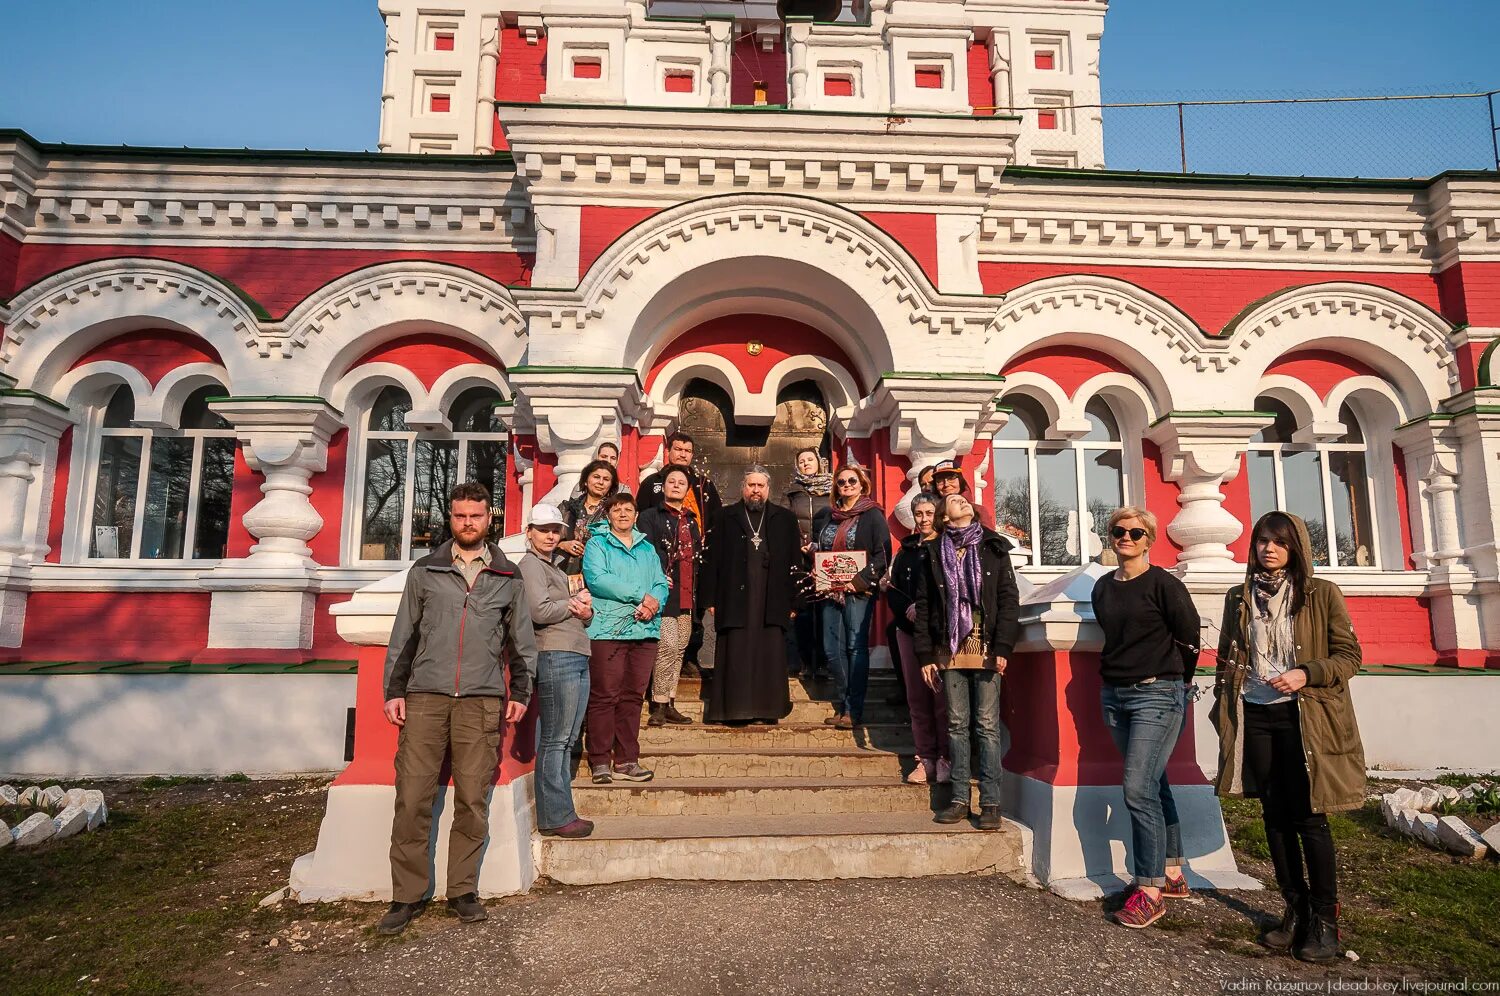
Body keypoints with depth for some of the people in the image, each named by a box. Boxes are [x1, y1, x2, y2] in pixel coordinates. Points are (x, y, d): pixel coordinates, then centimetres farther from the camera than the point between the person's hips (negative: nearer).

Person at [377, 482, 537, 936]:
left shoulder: (508, 578, 12)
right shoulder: (424, 571, 12)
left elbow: (522, 641, 15)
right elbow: (403, 636, 12)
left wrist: (520, 691, 7)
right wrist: (394, 690, 5)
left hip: (482, 702, 0)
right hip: (424, 697, 0)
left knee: (473, 801, 2)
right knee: (412, 799, -2)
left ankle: (463, 890, 15)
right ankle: (407, 895, 11)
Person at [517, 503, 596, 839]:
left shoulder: (556, 566, 26)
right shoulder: (530, 564, -2)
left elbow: (583, 612, 21)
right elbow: (540, 611, -16)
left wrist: (585, 609, -3)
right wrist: (575, 604, -1)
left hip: (578, 658, 9)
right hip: (555, 657, -9)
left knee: (566, 741, 10)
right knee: (554, 740, -5)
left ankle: (560, 812, 16)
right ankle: (555, 818, 0)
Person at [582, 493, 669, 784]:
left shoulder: (648, 548, 21)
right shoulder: (597, 544, 6)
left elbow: (661, 584, 12)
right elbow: (597, 579, -11)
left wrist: (653, 601, -12)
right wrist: (640, 595, -13)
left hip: (644, 630, 4)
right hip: (607, 629, -4)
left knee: (633, 697, 5)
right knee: (604, 696, -4)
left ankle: (626, 761, 11)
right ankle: (600, 761, 3)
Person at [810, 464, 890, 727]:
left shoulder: (873, 515, -1)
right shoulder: (825, 516, 15)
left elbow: (883, 554, -7)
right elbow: (816, 550, 25)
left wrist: (860, 581, -16)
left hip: (858, 592, -5)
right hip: (830, 591, 5)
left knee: (856, 647, -4)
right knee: (833, 649, 5)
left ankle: (854, 710, 2)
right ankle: (840, 706, 16)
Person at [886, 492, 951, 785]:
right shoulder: (906, 550, 17)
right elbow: (892, 590, 15)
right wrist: (908, 608, -3)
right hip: (909, 629, 4)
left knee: (941, 693, -9)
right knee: (917, 695, 4)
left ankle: (946, 758, 0)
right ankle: (926, 758, 10)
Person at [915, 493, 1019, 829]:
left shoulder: (993, 547, 7)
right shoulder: (933, 552, 11)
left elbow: (1009, 598, 1)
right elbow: (923, 604, 9)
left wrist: (1003, 648, -9)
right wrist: (925, 654, 3)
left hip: (986, 648, -1)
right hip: (950, 648, 2)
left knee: (987, 725, -2)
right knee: (957, 725, 6)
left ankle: (990, 803, 4)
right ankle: (959, 800, 13)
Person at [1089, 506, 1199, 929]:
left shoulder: (1164, 584, -8)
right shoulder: (1103, 587, 10)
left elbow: (1189, 638, -5)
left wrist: (1176, 683, 4)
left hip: (1156, 695, -6)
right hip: (1115, 695, 6)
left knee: (1138, 789, -11)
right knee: (1154, 786, 15)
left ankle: (1149, 891, -2)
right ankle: (1172, 874, 26)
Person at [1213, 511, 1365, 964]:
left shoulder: (1322, 594, 0)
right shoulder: (1239, 598, 9)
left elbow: (1349, 655, -1)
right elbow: (1226, 659, 14)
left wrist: (1307, 673, -17)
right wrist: (1223, 708, 9)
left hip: (1304, 717, -3)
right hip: (1255, 715, 4)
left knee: (1309, 817, -2)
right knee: (1275, 816, 9)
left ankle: (1325, 922, 11)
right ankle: (1295, 912, 22)